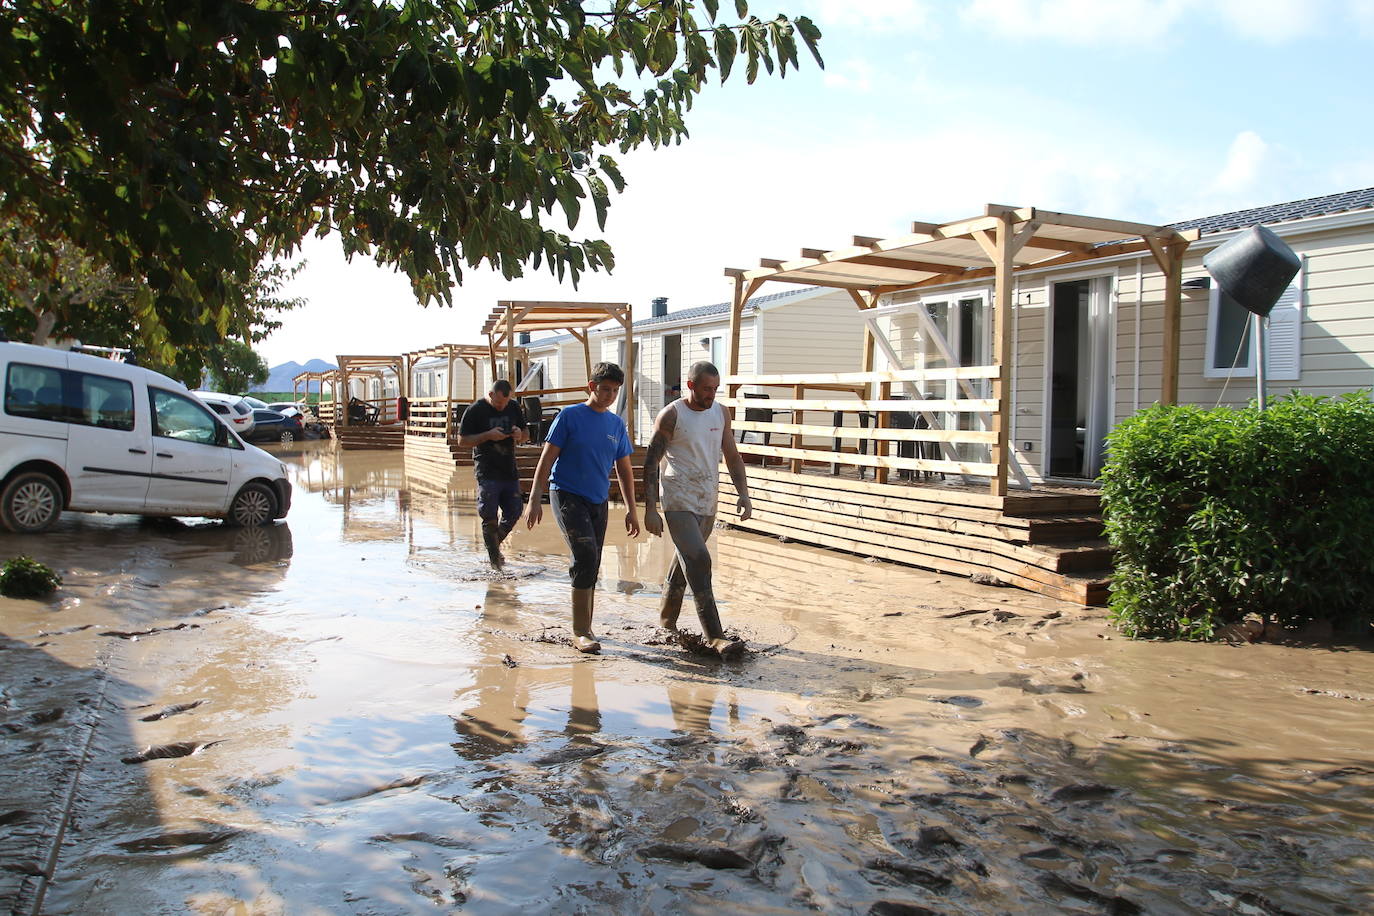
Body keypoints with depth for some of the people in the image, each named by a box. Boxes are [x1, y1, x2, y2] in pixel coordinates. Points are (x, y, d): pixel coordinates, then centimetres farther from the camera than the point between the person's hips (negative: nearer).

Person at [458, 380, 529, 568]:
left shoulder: (514, 408, 8)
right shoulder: (475, 410, -6)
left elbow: (525, 435, 18)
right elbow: (462, 440, -7)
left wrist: (519, 435, -7)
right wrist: (488, 435, -19)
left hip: (509, 470, 5)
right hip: (487, 472, -5)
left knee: (515, 510, 6)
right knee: (490, 516, -6)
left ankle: (494, 543, 29)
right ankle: (493, 555, 6)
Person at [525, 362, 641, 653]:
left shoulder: (617, 424, 10)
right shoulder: (569, 416, -4)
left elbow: (624, 470, 16)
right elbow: (546, 459, -5)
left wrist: (631, 509, 13)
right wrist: (535, 500, -12)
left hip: (598, 501, 6)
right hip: (568, 495, -6)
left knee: (591, 567, 9)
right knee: (586, 556, -20)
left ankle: (583, 629, 22)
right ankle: (580, 632, -13)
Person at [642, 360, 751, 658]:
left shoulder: (721, 413, 8)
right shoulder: (671, 415, -9)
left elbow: (732, 456, 16)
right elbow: (651, 463, -8)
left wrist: (743, 494, 4)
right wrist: (650, 509, -14)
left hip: (707, 503, 6)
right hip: (679, 502, -6)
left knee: (685, 562, 15)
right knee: (698, 561, -17)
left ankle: (666, 621, 30)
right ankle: (715, 637, -20)